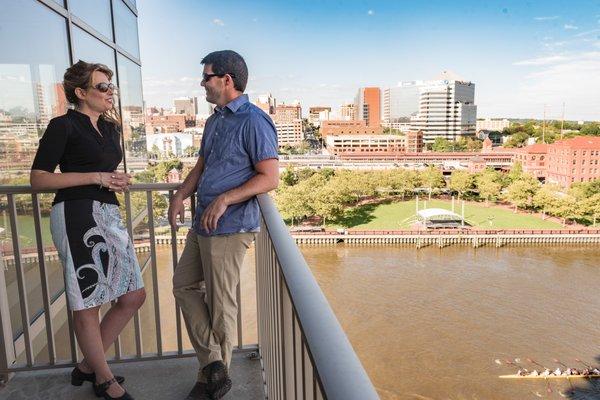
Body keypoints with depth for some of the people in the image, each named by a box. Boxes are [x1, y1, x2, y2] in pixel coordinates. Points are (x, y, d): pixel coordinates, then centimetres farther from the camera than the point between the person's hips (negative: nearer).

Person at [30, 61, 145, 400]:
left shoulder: (109, 127, 18)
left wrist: (118, 180, 9)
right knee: (87, 304, 4)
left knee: (134, 296, 9)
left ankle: (88, 366, 27)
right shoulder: (63, 125, -4)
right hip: (77, 215, -8)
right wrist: (96, 177, -13)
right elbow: (38, 180, -8)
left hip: (109, 214, 8)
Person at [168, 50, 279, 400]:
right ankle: (212, 363, 20)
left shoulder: (254, 121, -13)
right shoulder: (214, 121, 16)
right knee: (184, 284, 15)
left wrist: (225, 199, -27)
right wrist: (181, 195, 3)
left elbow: (270, 178, -19)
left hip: (229, 228, -10)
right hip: (203, 224, 10)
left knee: (220, 305, 3)